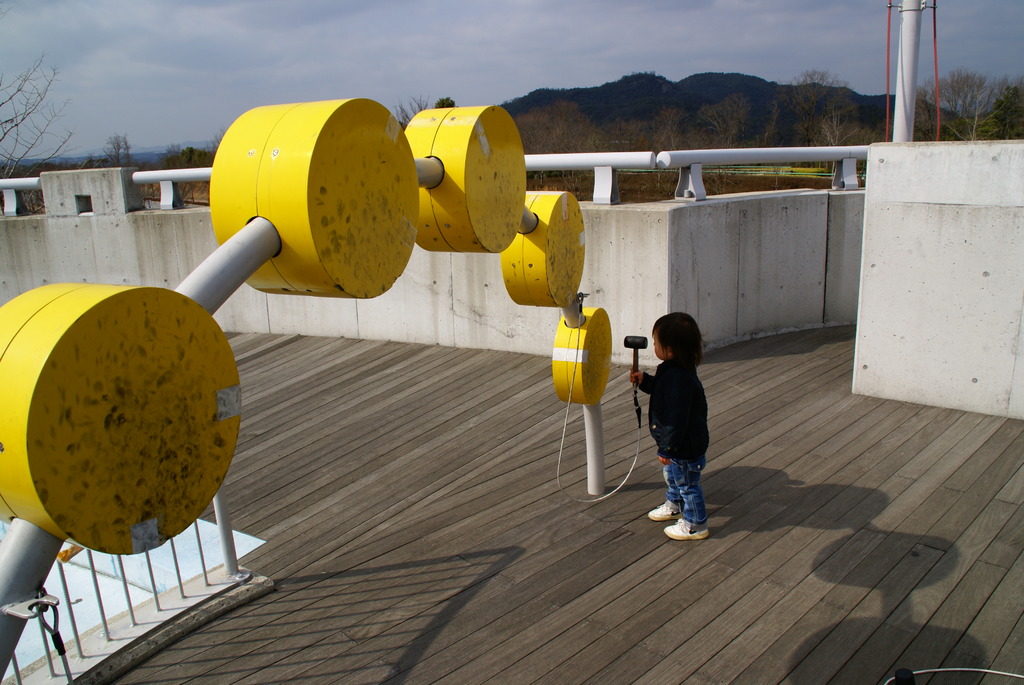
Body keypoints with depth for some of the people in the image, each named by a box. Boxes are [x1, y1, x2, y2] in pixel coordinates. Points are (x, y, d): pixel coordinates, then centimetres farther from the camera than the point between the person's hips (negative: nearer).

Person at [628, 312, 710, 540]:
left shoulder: (679, 378, -34)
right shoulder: (673, 369, -2)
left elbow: (677, 418, -31)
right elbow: (661, 389, 20)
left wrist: (667, 448, -24)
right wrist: (644, 380, 10)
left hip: (685, 447, -11)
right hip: (679, 443, 11)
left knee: (687, 483, 7)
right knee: (672, 475, 30)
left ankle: (695, 525, 24)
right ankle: (674, 505, 52)